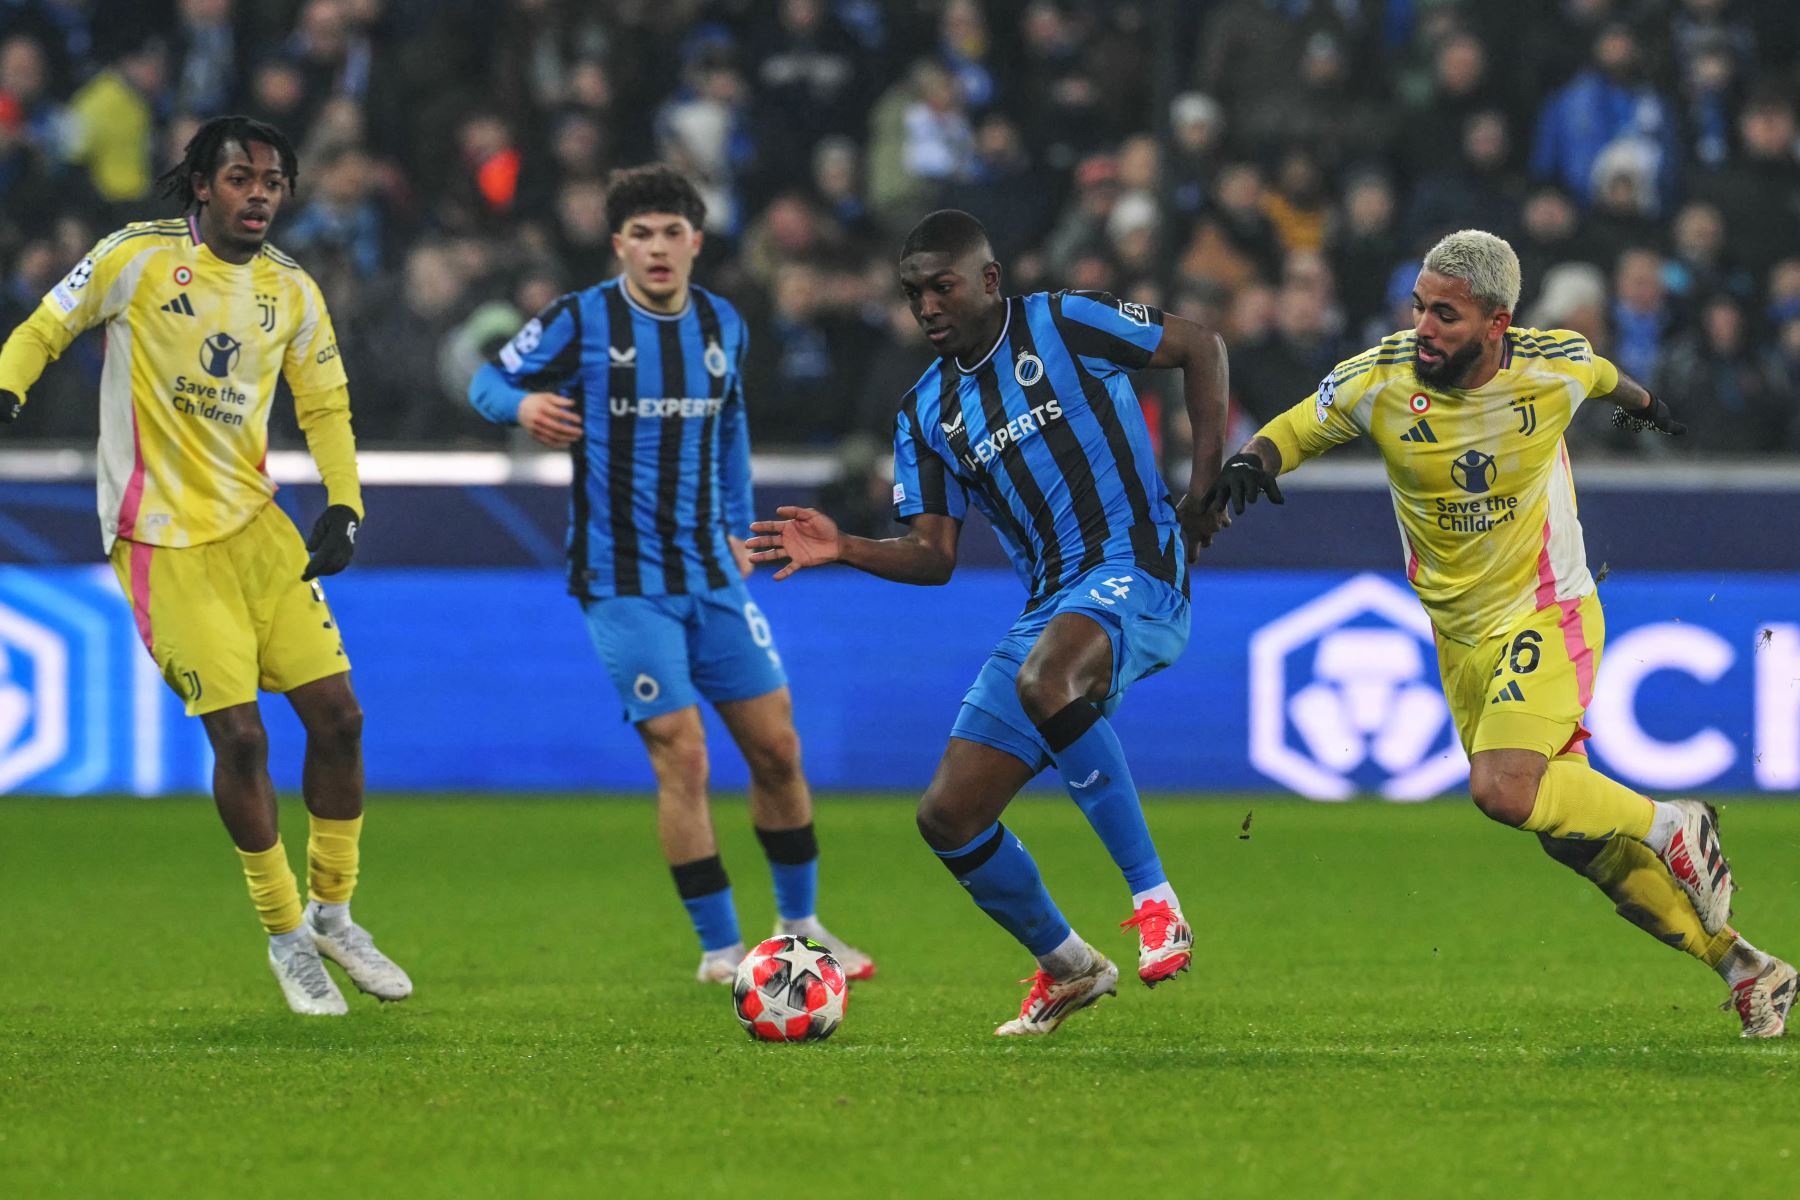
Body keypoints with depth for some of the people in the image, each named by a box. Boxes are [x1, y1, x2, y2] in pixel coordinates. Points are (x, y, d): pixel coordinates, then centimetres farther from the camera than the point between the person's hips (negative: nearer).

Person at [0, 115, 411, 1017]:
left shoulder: (292, 291, 6)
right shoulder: (137, 258, -7)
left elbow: (324, 406, 15)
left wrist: (343, 505, 1)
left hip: (253, 525, 5)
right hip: (162, 539, -5)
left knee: (337, 713, -1)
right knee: (238, 734, -10)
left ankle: (331, 912, 17)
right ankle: (284, 934, 6)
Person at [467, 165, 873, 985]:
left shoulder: (722, 326, 7)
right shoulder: (580, 322, -8)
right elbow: (490, 379, -1)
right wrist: (522, 403, -24)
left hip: (710, 575, 5)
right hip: (624, 582, -5)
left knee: (777, 747, 6)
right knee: (682, 757, -10)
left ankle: (799, 924, 24)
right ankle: (719, 951, 0)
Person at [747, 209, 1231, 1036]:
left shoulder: (1065, 325, -3)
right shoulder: (926, 412, 13)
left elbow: (1201, 348, 2)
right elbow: (932, 555, 11)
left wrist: (1204, 488, -3)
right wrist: (844, 549, -8)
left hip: (1133, 571, -7)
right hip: (1049, 609, 7)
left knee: (1046, 680, -41)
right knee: (948, 816, -1)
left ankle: (1155, 902, -33)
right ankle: (1067, 968, 22)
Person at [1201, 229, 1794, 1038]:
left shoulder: (1554, 366, -14)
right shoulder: (1379, 381, -14)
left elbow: (1601, 378, 10)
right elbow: (1289, 433, -1)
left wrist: (1641, 404, 34)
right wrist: (1248, 464, -26)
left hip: (1547, 616, -3)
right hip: (1461, 637, 3)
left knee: (1503, 789, -27)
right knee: (1575, 839, 6)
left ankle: (1672, 827, -3)